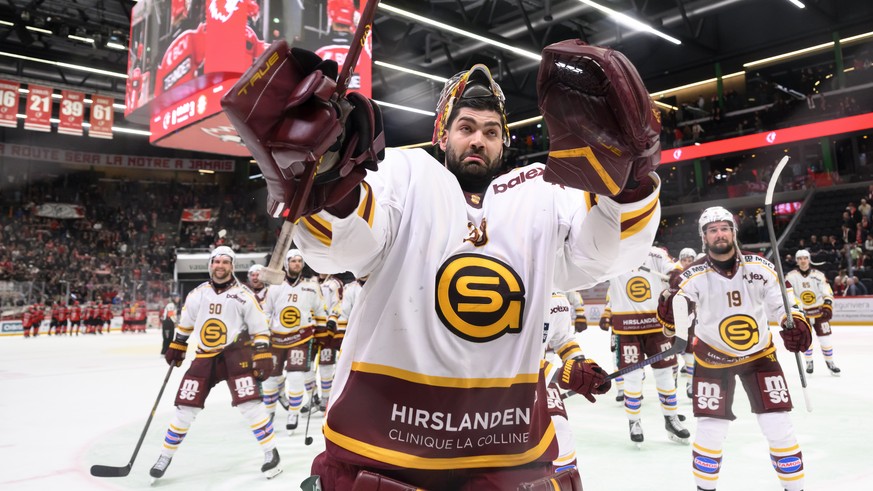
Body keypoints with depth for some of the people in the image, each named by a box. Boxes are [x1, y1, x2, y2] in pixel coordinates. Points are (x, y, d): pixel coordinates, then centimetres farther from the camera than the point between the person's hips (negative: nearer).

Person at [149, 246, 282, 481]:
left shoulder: (243, 295, -5)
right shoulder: (197, 294, 5)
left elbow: (260, 328, -4)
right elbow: (185, 323, 21)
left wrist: (263, 356, -11)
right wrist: (176, 347, 22)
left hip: (236, 353, -3)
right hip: (205, 356, 3)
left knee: (249, 403, -15)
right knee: (186, 408, 2)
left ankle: (271, 452, -2)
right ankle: (166, 456, 20)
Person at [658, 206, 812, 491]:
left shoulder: (759, 266, -9)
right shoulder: (695, 275, -17)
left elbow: (781, 302, 0)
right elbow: (678, 322, -22)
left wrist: (796, 324, -20)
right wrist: (671, 314, -46)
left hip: (759, 353, 2)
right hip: (713, 357, -2)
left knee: (778, 426, 2)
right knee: (711, 430, -2)